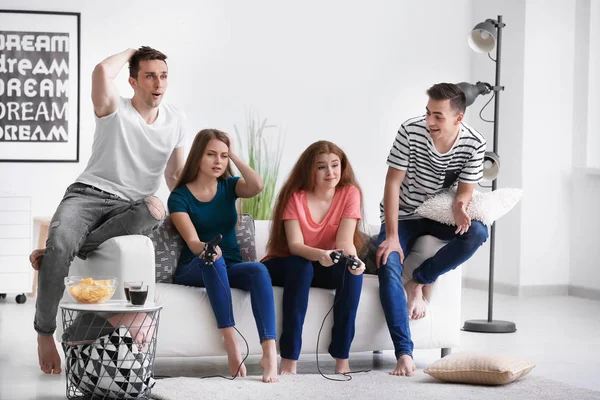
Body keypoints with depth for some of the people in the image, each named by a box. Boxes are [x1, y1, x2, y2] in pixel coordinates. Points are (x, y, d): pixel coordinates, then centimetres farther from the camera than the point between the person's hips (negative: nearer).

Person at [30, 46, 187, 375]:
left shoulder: (175, 121, 12)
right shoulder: (115, 110, -2)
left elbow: (175, 173, 24)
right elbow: (102, 72, -24)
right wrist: (128, 53, -4)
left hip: (130, 207, 3)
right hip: (88, 195, -3)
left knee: (154, 211, -37)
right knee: (60, 242, -36)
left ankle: (53, 253, -30)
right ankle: (44, 333, -22)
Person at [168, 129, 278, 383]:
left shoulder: (229, 186, 9)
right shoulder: (180, 197, -3)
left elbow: (257, 186, -15)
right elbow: (192, 242, -16)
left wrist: (233, 156, -5)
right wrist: (206, 247, -38)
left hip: (231, 267, 3)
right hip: (194, 270, -3)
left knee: (259, 270, -31)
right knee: (212, 258, -38)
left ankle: (269, 353, -44)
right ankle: (232, 347, -45)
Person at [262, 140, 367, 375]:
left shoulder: (349, 193, -10)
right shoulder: (295, 195, -15)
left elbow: (345, 240, -20)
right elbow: (294, 245, -25)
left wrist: (353, 260, -44)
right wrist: (320, 255, -47)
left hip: (325, 268, 2)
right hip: (287, 266, -2)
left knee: (353, 271, -29)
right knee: (300, 266, -36)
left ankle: (342, 358, -26)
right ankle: (289, 360, -38)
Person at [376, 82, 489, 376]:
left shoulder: (474, 144, -15)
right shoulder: (410, 131, -22)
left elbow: (464, 190, -6)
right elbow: (393, 183, -18)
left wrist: (459, 208, -32)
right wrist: (392, 236, -23)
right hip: (402, 216, -2)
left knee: (477, 233, -28)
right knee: (388, 267, -27)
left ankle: (418, 282, -11)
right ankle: (404, 354, -32)